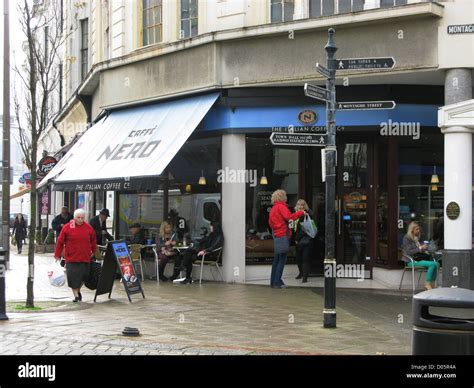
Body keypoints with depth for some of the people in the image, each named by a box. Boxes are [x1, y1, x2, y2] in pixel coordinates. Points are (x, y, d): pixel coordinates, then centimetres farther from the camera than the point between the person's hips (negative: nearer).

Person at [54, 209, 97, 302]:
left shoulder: (89, 228, 4)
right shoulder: (67, 227, -3)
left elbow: (93, 241, 18)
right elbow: (60, 242, 2)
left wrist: (93, 252, 20)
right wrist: (57, 255, 3)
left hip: (85, 258, 2)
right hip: (71, 258, -2)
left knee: (84, 276, 6)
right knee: (73, 277, -6)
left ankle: (78, 290, 32)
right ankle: (76, 295, 5)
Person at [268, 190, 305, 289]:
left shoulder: (273, 208, 17)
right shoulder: (281, 206, -10)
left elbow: (270, 223, 22)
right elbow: (288, 216, -25)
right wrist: (301, 212, -18)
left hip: (276, 236, 9)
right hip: (283, 235, -9)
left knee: (276, 260, 14)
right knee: (282, 259, -5)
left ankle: (273, 281, 17)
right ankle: (277, 282, -6)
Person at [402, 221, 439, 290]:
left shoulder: (416, 238, 18)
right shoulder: (406, 238, -5)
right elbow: (409, 252, -14)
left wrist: (424, 249, 8)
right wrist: (420, 248, -19)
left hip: (419, 258, 8)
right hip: (412, 261, -8)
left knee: (436, 263, -16)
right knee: (432, 264, -25)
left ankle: (432, 284, -16)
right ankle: (428, 284, -16)